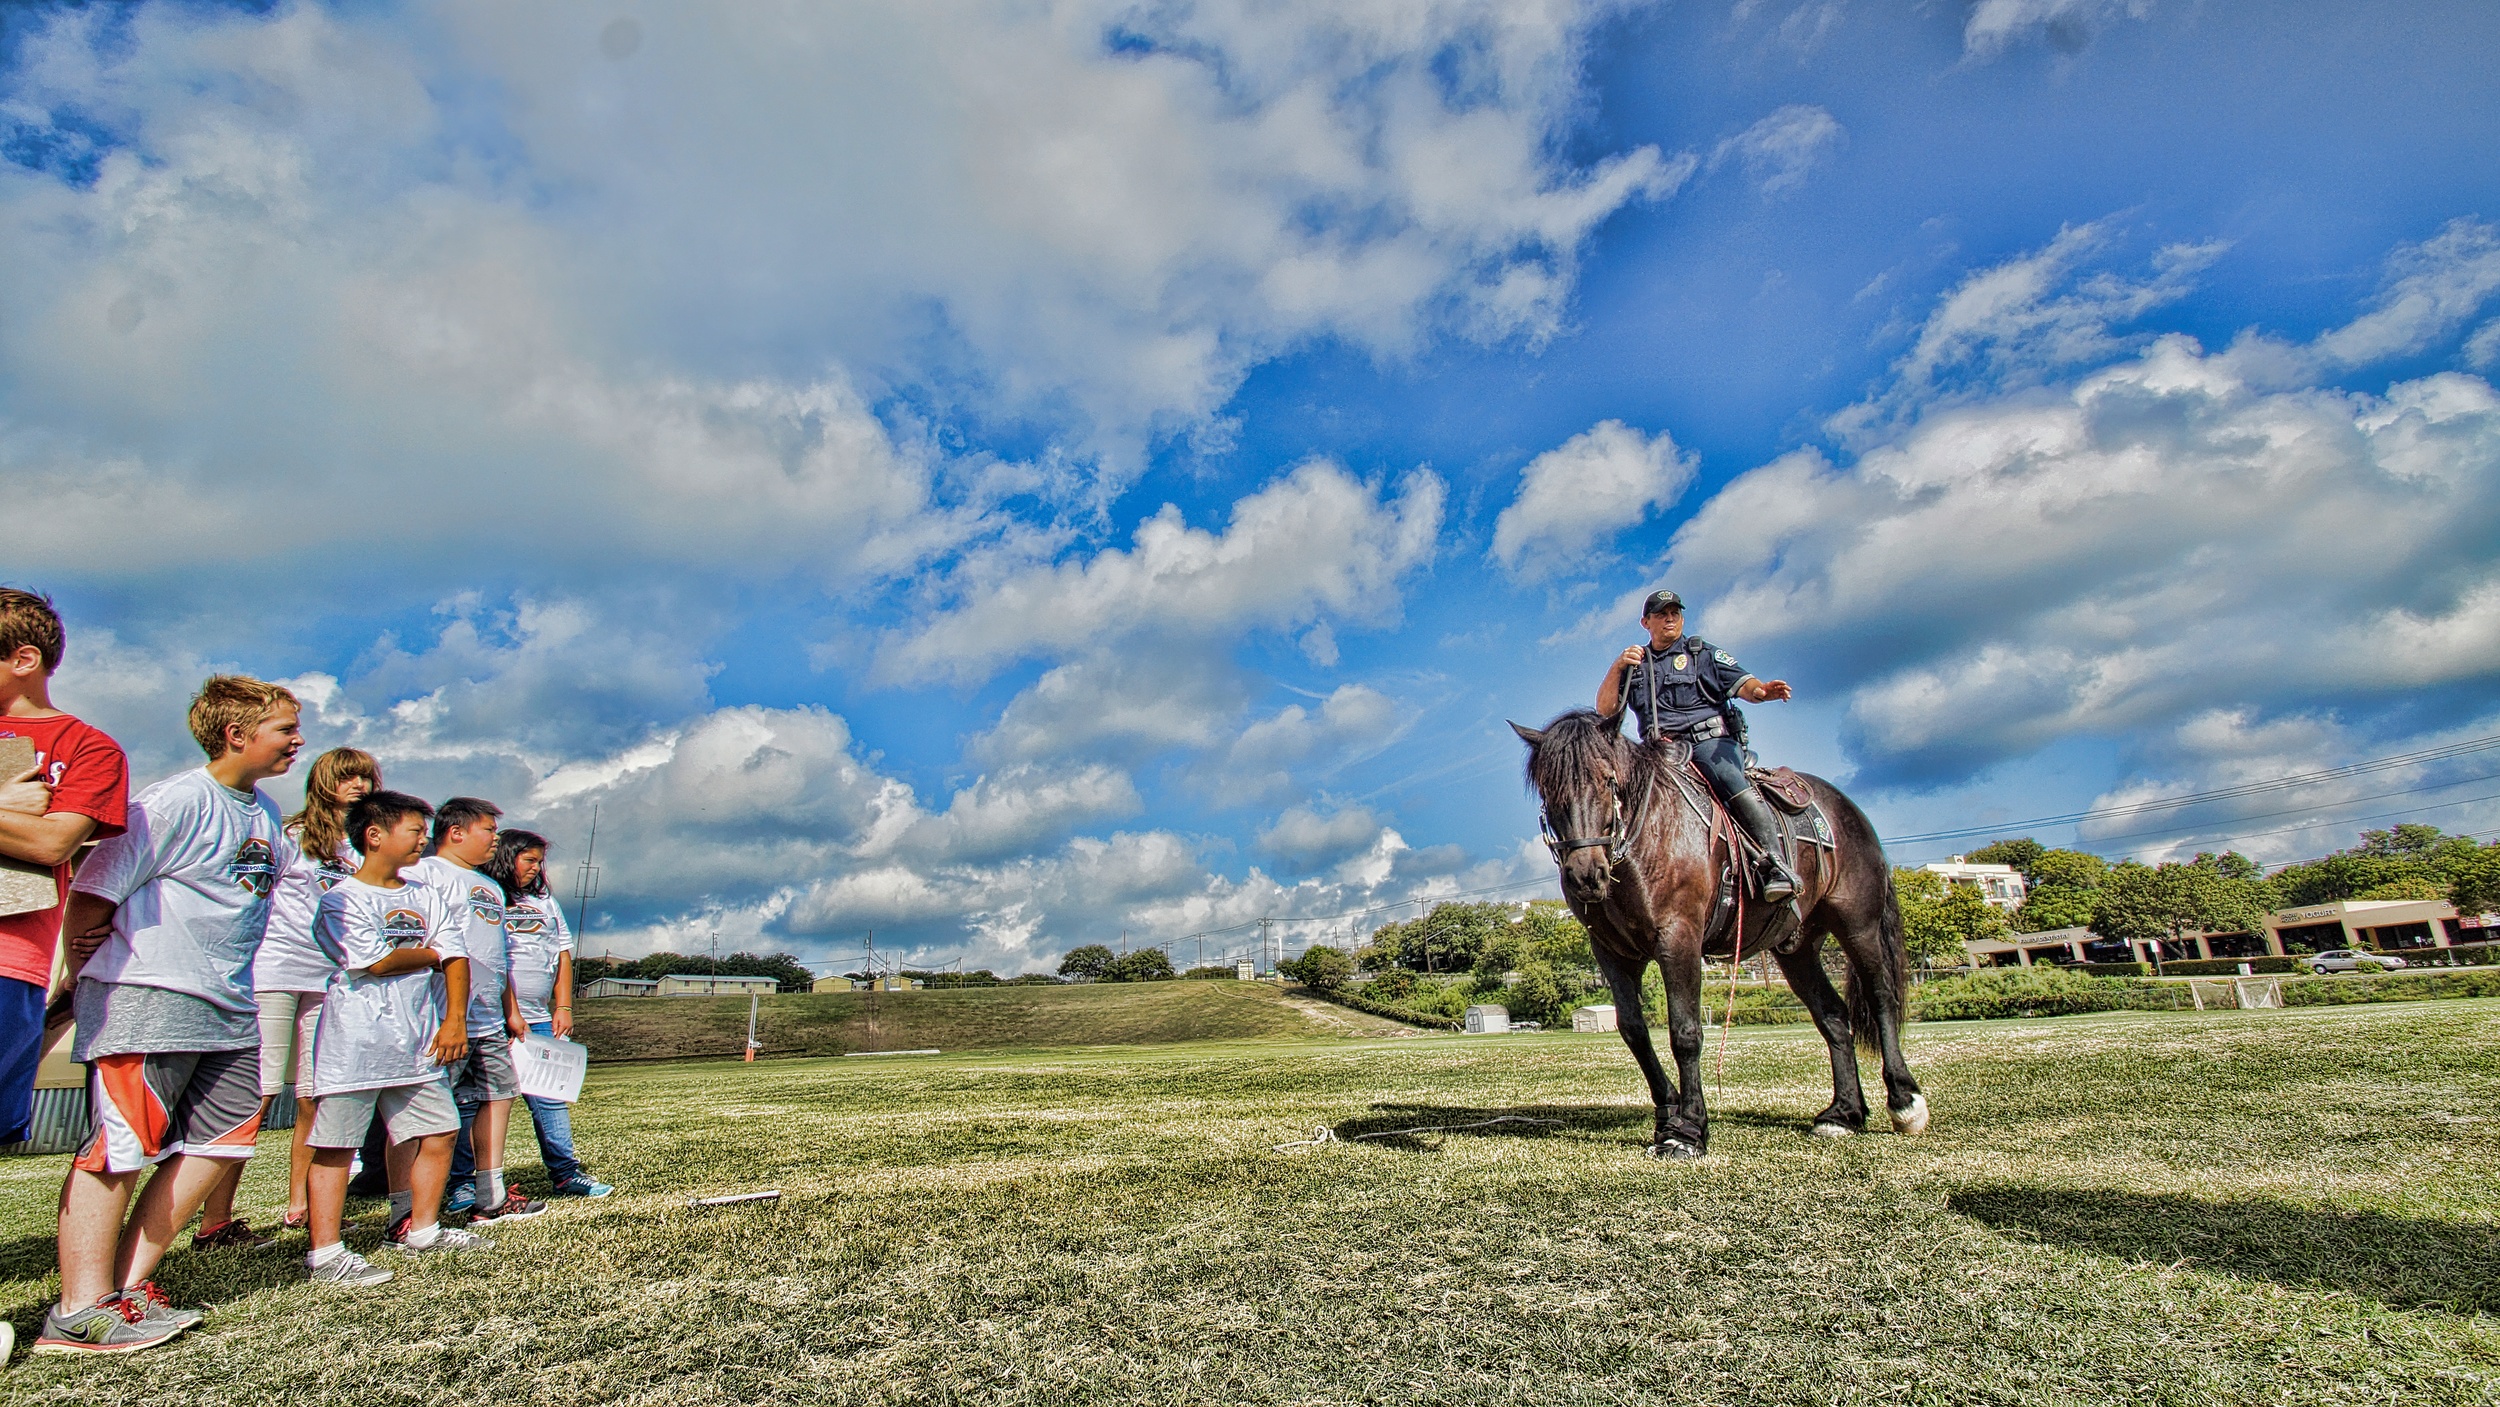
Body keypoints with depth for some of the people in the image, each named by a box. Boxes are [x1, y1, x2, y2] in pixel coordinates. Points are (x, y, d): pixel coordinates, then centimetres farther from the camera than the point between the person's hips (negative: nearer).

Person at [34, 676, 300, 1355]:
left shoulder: (266, 813, 14)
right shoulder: (176, 801, -13)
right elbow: (92, 891, -14)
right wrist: (81, 978, -5)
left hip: (232, 1010, 9)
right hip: (147, 1001, -9)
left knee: (220, 1140, 8)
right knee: (120, 1147, -4)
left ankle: (127, 1287, 17)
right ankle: (80, 1313, 5)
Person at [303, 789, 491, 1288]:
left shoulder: (428, 898, 12)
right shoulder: (341, 899, -5)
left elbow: (454, 958, 5)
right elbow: (376, 961, -14)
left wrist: (454, 1019, -5)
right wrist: (431, 953, 2)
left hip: (418, 1042, 6)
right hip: (354, 1044, -6)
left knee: (438, 1131, 9)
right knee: (336, 1143, -1)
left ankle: (423, 1230, 23)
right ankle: (324, 1252, 8)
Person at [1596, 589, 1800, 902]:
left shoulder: (1704, 653, 16)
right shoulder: (1634, 665, 22)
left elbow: (1740, 682, -1)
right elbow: (1605, 709, 13)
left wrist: (1761, 690, -25)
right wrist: (1617, 668, -2)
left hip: (1710, 740, -3)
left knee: (1729, 778, -32)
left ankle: (1777, 866, -38)